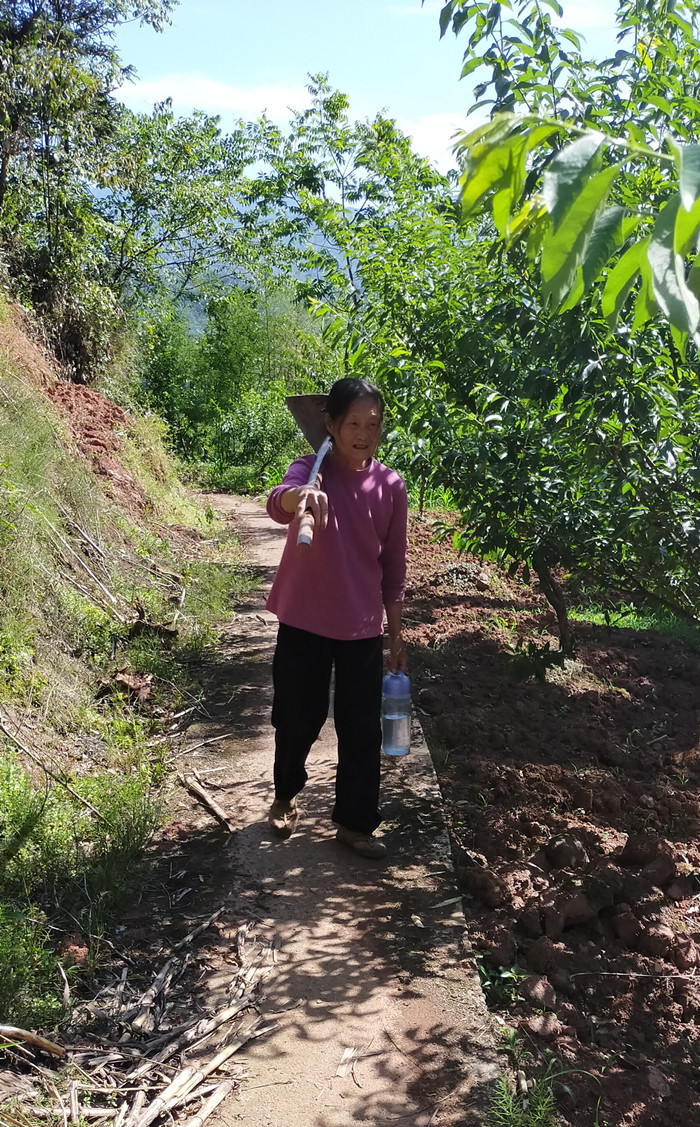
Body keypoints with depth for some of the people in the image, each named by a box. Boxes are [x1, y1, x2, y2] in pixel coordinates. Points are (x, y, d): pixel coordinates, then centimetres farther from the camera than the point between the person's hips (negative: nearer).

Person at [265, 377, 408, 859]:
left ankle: (355, 821, 26)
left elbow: (394, 566, 6)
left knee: (362, 728, 8)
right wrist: (300, 495, -59)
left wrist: (396, 633, 8)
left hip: (363, 628, 2)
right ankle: (286, 795, 41)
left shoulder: (391, 486, -1)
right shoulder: (313, 470, -11)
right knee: (298, 719, 12)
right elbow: (278, 503, -35)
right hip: (304, 622, -2)